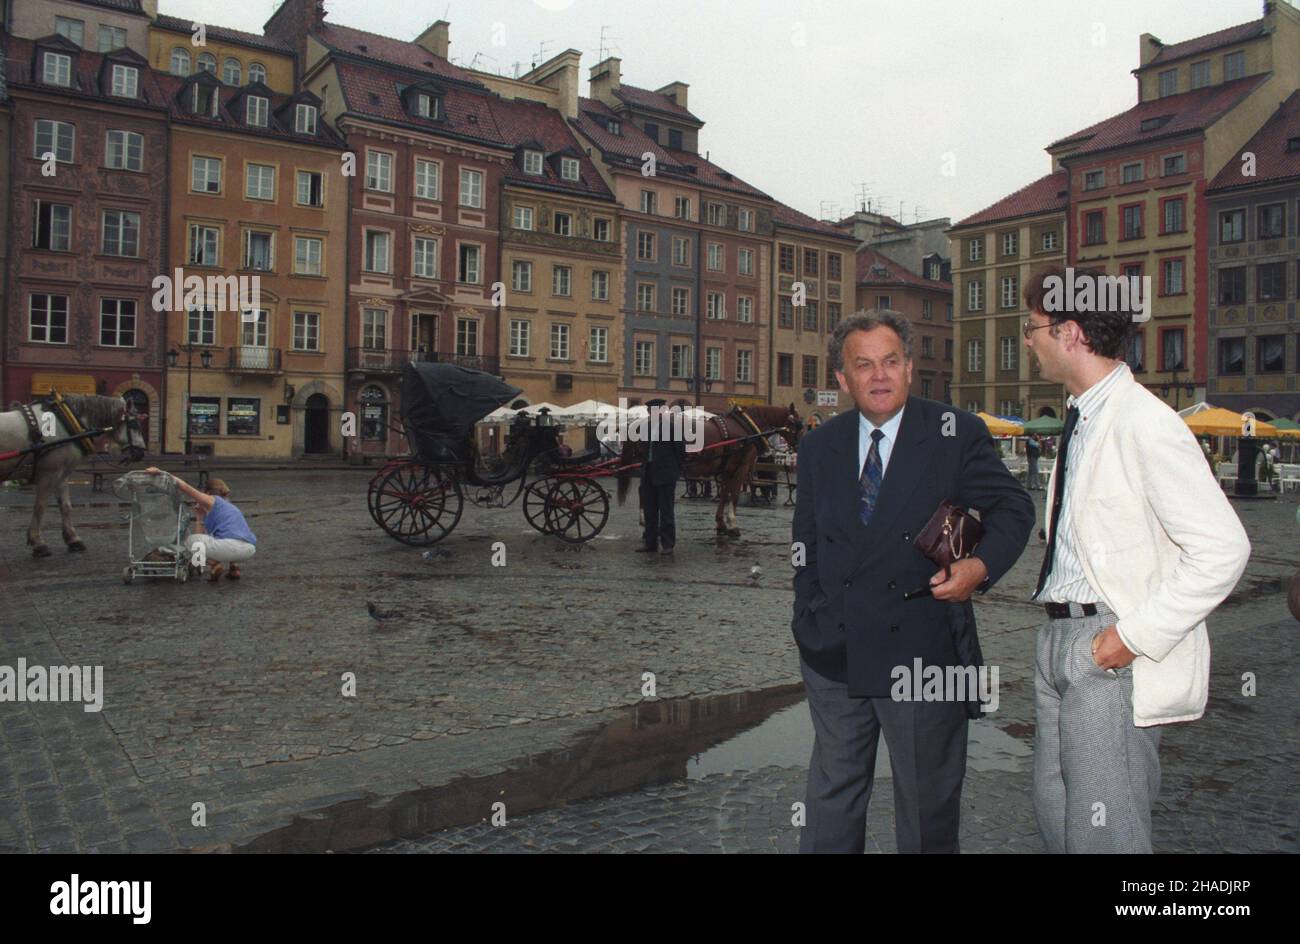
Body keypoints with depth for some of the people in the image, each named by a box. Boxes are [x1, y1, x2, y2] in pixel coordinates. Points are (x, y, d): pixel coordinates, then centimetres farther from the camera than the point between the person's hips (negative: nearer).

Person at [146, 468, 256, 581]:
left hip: (232, 546, -7)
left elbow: (186, 487, 3)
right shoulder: (230, 507, 34)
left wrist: (161, 473, 5)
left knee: (192, 539, 20)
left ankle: (214, 564, -2)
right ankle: (234, 567, 17)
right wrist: (201, 517, 32)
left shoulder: (212, 500, 14)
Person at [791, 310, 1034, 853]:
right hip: (834, 651, 3)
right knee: (831, 798, 18)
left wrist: (982, 565, -18)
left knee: (927, 806, 13)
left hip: (923, 650, -3)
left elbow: (1013, 507, 1)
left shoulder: (956, 433, -4)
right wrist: (809, 617, 6)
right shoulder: (818, 446, 6)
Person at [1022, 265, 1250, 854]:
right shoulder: (1083, 420, 12)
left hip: (1112, 652, -9)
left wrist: (1136, 635, -19)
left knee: (1104, 833, 1)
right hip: (1059, 638, 9)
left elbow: (1223, 547, -20)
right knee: (1054, 815, 18)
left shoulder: (1144, 423, -16)